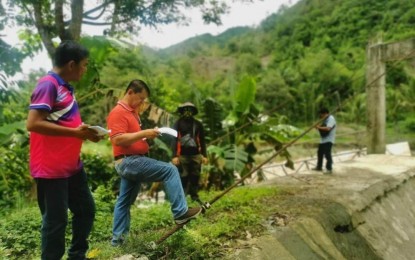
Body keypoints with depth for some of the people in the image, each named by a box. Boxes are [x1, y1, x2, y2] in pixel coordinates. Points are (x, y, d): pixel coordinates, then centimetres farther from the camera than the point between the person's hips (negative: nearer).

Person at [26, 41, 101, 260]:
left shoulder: (65, 87, 12)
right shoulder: (48, 85, -15)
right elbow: (33, 124, -23)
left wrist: (85, 133, 6)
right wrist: (75, 132, -21)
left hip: (71, 165, 10)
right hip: (51, 169, -10)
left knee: (86, 209, 18)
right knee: (56, 221, 1)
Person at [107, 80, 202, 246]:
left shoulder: (131, 112, 17)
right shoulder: (118, 112, -14)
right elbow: (117, 139, -25)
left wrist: (147, 135, 9)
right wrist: (144, 133, -25)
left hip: (131, 162, 11)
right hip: (128, 162, -11)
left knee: (124, 201, 15)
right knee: (170, 170, -16)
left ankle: (118, 238, 24)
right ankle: (180, 212, -14)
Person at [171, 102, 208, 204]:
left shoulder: (198, 124, 10)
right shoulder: (178, 124, 2)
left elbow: (202, 140, 13)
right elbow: (174, 140, -3)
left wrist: (204, 155, 8)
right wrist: (174, 156, -11)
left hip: (195, 154, 3)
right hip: (182, 155, -3)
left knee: (195, 176, 6)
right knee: (183, 177, -2)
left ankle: (195, 196, 18)